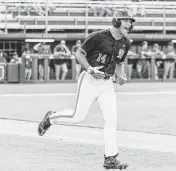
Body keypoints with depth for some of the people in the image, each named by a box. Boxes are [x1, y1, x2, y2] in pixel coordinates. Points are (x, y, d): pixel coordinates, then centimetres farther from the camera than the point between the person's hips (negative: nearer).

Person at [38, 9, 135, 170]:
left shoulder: (126, 43, 6)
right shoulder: (98, 37, -15)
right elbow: (79, 53, -8)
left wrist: (121, 76, 1)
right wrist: (90, 69, -21)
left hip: (107, 83, 6)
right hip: (90, 80, -5)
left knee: (111, 120, -5)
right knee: (78, 117, -1)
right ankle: (51, 118, 27)